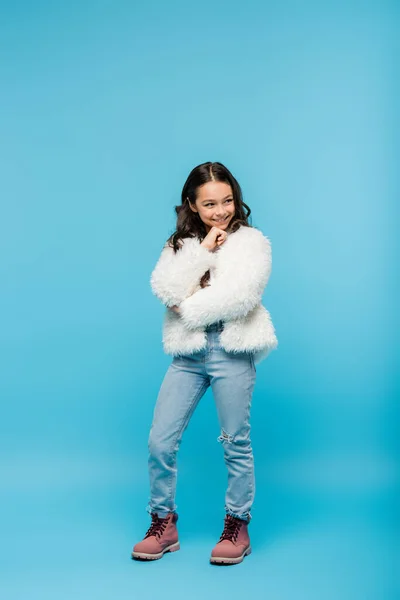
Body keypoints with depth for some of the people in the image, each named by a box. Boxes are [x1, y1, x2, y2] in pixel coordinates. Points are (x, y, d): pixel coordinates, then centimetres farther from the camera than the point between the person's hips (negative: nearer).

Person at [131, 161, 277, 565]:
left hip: (232, 351, -3)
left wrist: (189, 308, -9)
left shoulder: (252, 242, 1)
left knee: (236, 444, 6)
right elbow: (165, 290, -7)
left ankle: (237, 527, 22)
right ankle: (164, 525, 20)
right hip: (188, 354, 4)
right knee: (160, 442, 2)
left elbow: (241, 296, -15)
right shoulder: (180, 244, 12)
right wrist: (203, 249, -9)